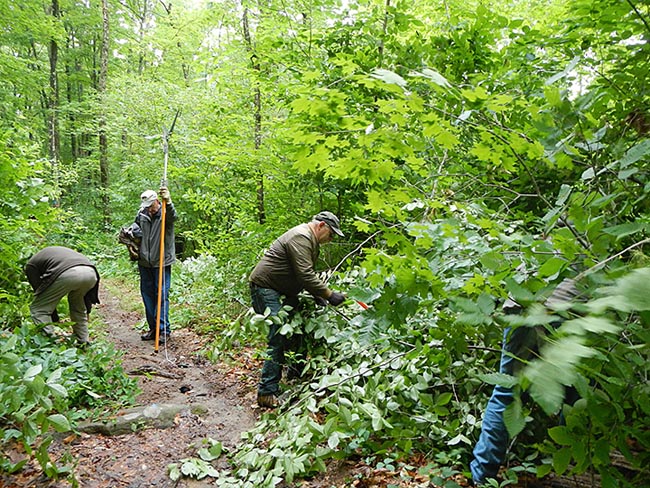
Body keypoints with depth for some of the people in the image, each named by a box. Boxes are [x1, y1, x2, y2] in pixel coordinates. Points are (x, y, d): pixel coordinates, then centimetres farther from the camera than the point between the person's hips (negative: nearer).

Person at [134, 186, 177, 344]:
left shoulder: (165, 213, -12)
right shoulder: (142, 214, 4)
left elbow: (172, 216, -37)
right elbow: (136, 227, 24)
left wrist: (168, 202, -57)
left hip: (162, 262, -6)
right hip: (144, 263, 6)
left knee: (162, 295, -4)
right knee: (147, 295, 12)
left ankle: (164, 330, 4)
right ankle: (153, 328, 24)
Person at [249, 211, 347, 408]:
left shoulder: (309, 241, 15)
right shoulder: (300, 238, -20)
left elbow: (306, 273, 17)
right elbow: (305, 274, -27)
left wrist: (316, 294, 3)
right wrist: (329, 294, -24)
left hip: (283, 291, 11)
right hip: (265, 288, -11)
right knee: (278, 338, -14)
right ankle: (267, 393, -11)